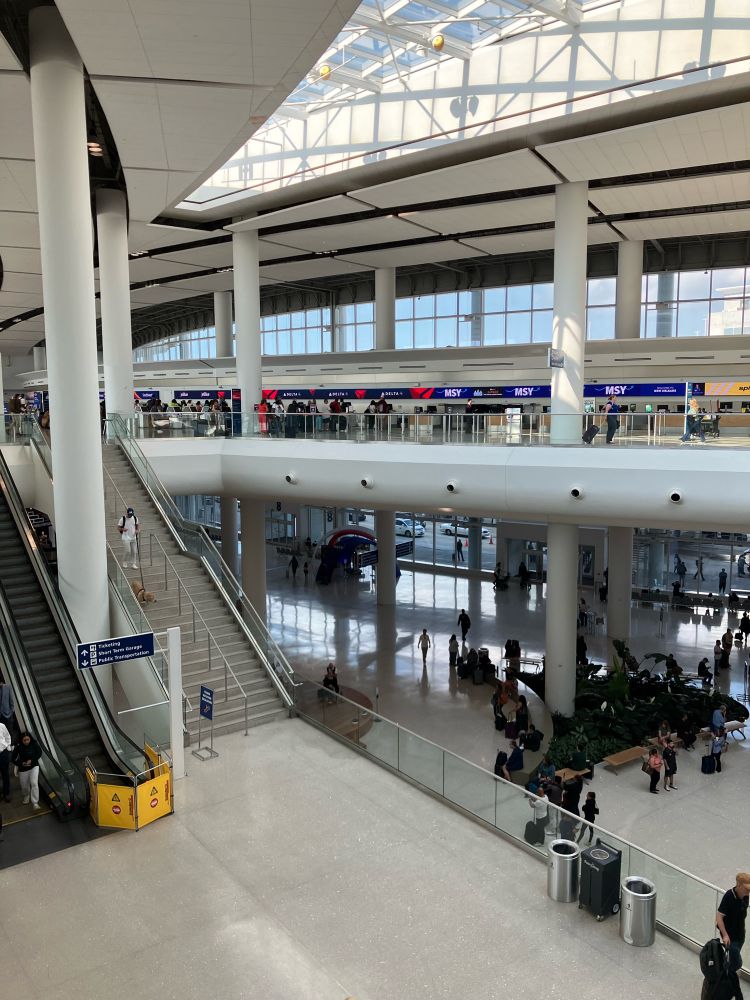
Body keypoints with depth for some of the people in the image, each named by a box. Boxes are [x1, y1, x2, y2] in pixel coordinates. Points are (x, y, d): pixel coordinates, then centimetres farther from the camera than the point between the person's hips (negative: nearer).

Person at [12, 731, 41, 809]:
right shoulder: (18, 747, -19)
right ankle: (26, 798, 47)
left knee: (34, 783, -16)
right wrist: (21, 763, -22)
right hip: (23, 769, 1)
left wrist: (32, 760, -17)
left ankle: (35, 803, -10)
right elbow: (13, 759, -9)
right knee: (24, 786, 14)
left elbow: (39, 753, -4)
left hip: (34, 766, -1)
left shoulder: (34, 744, -17)